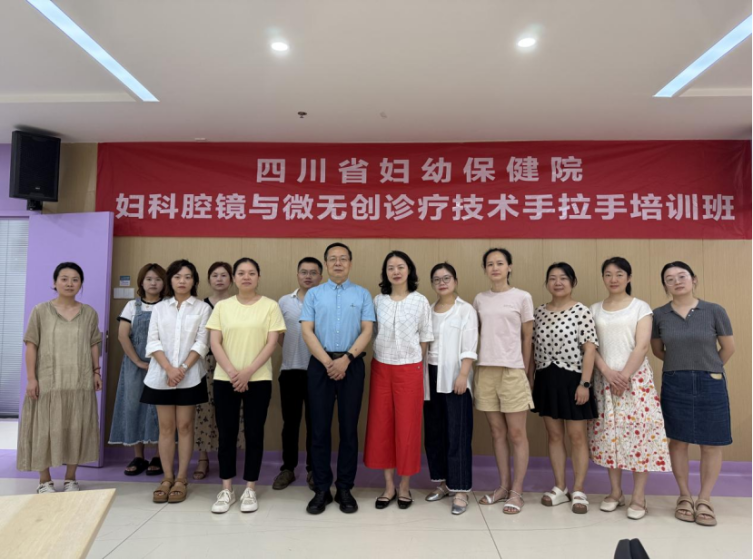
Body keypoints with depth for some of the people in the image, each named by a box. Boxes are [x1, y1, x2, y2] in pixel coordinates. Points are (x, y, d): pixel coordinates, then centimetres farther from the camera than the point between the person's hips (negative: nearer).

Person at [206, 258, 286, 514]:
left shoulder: (270, 306, 0)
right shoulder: (222, 306, 6)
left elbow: (271, 343, -5)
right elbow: (214, 342, 1)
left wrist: (248, 372, -14)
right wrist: (232, 371, -13)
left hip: (258, 379, -1)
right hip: (225, 379, 2)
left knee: (254, 433, 4)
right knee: (226, 433, 6)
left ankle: (250, 489, 16)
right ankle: (226, 489, 18)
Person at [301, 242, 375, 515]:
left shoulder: (362, 294, 7)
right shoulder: (313, 294, 8)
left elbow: (367, 331, -2)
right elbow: (307, 331, -1)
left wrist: (345, 359, -14)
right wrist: (328, 362, -12)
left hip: (352, 364, 0)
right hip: (320, 364, 1)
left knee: (349, 427, 5)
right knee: (320, 427, 4)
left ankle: (345, 489, 17)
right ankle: (321, 489, 16)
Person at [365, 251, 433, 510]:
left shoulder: (420, 301, -2)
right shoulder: (378, 301, 4)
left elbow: (425, 339, 2)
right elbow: (373, 334, 9)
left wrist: (417, 366, 1)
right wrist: (379, 360, 3)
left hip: (409, 369, -2)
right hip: (381, 368, 3)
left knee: (407, 427, 4)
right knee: (381, 426, 6)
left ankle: (404, 486, 19)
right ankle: (388, 486, 20)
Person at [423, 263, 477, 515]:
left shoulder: (466, 310, -1)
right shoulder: (428, 310, 12)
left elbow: (469, 347, -8)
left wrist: (462, 375, -16)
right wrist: (421, 377, 7)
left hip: (454, 377, -5)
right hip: (432, 377, 5)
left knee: (457, 434, -4)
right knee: (434, 432, 9)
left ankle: (461, 490, 2)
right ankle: (442, 482, 22)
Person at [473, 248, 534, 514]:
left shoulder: (522, 297, 0)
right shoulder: (480, 299, 9)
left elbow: (527, 338, 3)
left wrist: (527, 371, 1)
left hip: (512, 370, -3)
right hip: (485, 370, 4)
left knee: (517, 433, 2)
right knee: (497, 432, 11)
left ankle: (516, 491, 12)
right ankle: (503, 486, 23)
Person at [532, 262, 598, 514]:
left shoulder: (581, 311, -7)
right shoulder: (540, 312, 7)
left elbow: (589, 349, -10)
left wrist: (584, 383, -15)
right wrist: (530, 378, 10)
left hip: (572, 379, -4)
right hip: (546, 379, 5)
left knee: (577, 436, 4)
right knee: (554, 435, 12)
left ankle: (578, 491, 17)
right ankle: (560, 488, 24)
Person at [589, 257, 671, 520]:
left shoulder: (641, 307, 1)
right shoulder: (595, 309, 9)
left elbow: (642, 346, -7)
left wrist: (625, 375, -14)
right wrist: (608, 373, -11)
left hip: (635, 378, -3)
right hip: (605, 379, 3)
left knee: (638, 432, -4)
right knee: (609, 434, 6)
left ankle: (638, 498, 7)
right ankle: (615, 492, 19)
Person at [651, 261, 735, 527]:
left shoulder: (714, 311, -6)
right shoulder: (659, 315, -2)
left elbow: (728, 348, 5)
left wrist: (708, 368, 13)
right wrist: (681, 365, 8)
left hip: (710, 384, 0)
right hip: (674, 385, 1)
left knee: (711, 444, 5)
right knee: (678, 441, 7)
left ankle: (704, 500, 20)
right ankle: (685, 496, 21)